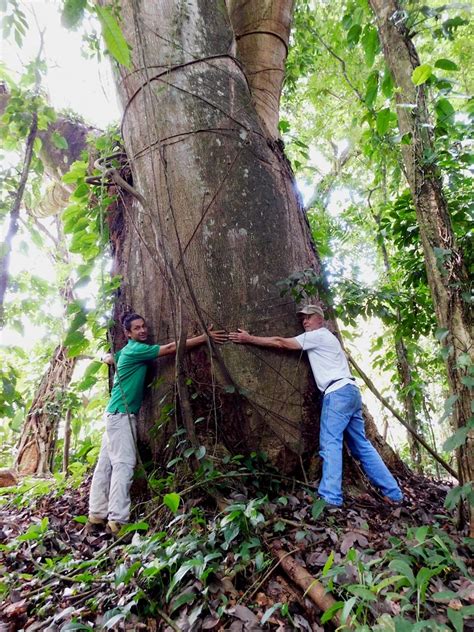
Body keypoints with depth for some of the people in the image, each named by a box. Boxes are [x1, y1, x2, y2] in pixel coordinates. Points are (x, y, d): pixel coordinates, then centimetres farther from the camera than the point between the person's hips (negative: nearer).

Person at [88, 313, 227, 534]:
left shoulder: (128, 350, 16)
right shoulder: (136, 349, -12)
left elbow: (108, 358, 33)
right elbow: (171, 348, -17)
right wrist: (205, 337, -17)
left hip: (116, 413, 10)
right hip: (121, 414, -10)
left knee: (106, 464, 9)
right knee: (124, 464, -13)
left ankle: (97, 515, 15)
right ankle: (118, 521, -14)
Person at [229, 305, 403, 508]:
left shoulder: (318, 335, -1)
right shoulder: (325, 338, 29)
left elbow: (280, 343, -4)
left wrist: (250, 339, 0)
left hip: (338, 392, -10)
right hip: (349, 392, 10)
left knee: (330, 442, -13)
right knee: (361, 445, 11)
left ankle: (330, 498, -17)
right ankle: (393, 493, 14)